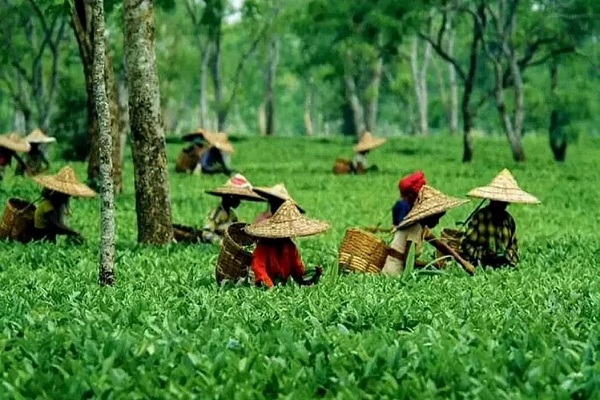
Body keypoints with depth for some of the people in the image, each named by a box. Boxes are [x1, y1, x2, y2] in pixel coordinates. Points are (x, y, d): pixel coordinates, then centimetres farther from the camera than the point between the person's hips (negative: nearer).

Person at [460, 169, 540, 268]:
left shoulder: (509, 219, 14)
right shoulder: (480, 217, -2)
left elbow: (513, 244, 24)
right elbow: (466, 244, -1)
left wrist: (508, 255, 3)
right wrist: (483, 255, -12)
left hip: (504, 266, 5)